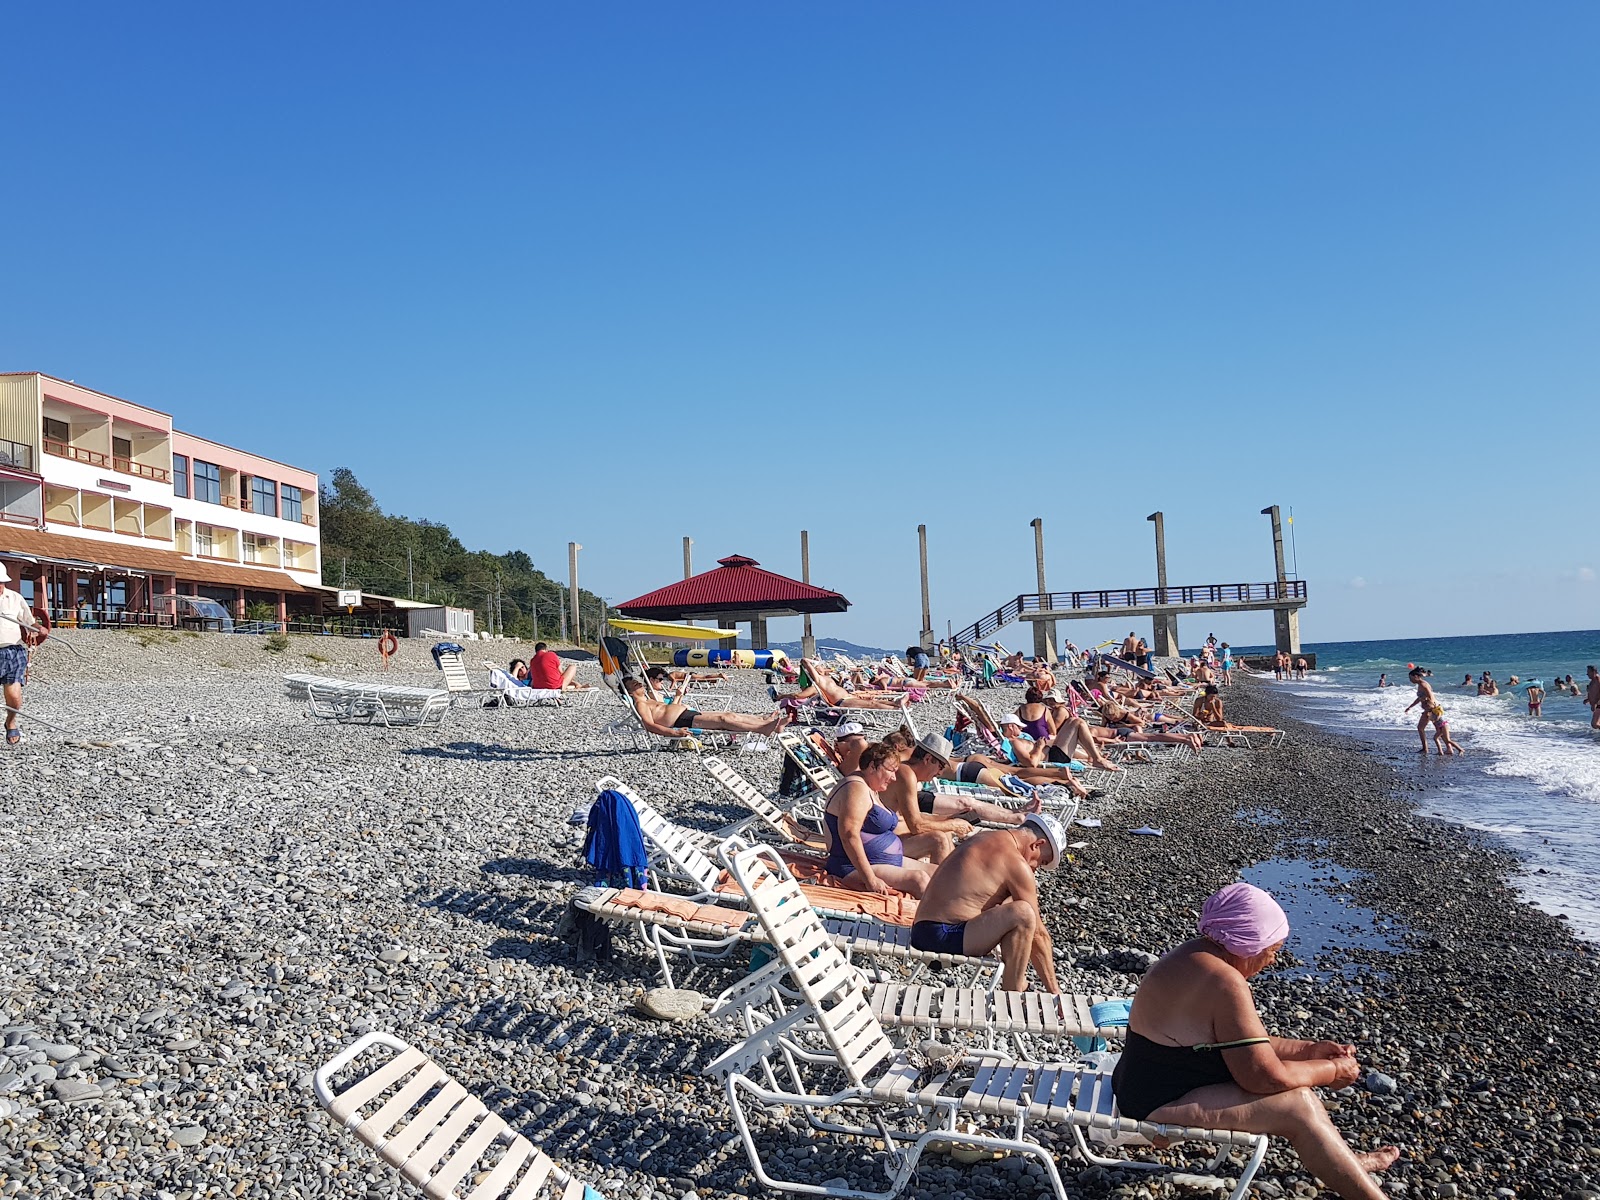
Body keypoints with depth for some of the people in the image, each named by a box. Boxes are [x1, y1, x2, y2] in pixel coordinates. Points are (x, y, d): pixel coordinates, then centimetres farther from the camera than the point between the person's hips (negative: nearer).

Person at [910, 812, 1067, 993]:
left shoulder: (985, 839, 15)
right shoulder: (1015, 863, -12)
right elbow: (1038, 933, -8)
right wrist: (1054, 992, -2)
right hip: (942, 937, -10)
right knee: (1022, 913, -25)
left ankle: (1017, 982, 18)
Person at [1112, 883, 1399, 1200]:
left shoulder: (1197, 955, 5)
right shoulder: (1225, 982, -25)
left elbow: (1247, 1045, 16)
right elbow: (1264, 1077, -21)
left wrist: (1311, 1049, 10)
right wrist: (1332, 1070, -6)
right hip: (1160, 1104, -10)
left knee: (1294, 1085, 16)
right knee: (1297, 1106, -9)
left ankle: (1347, 1159, 32)